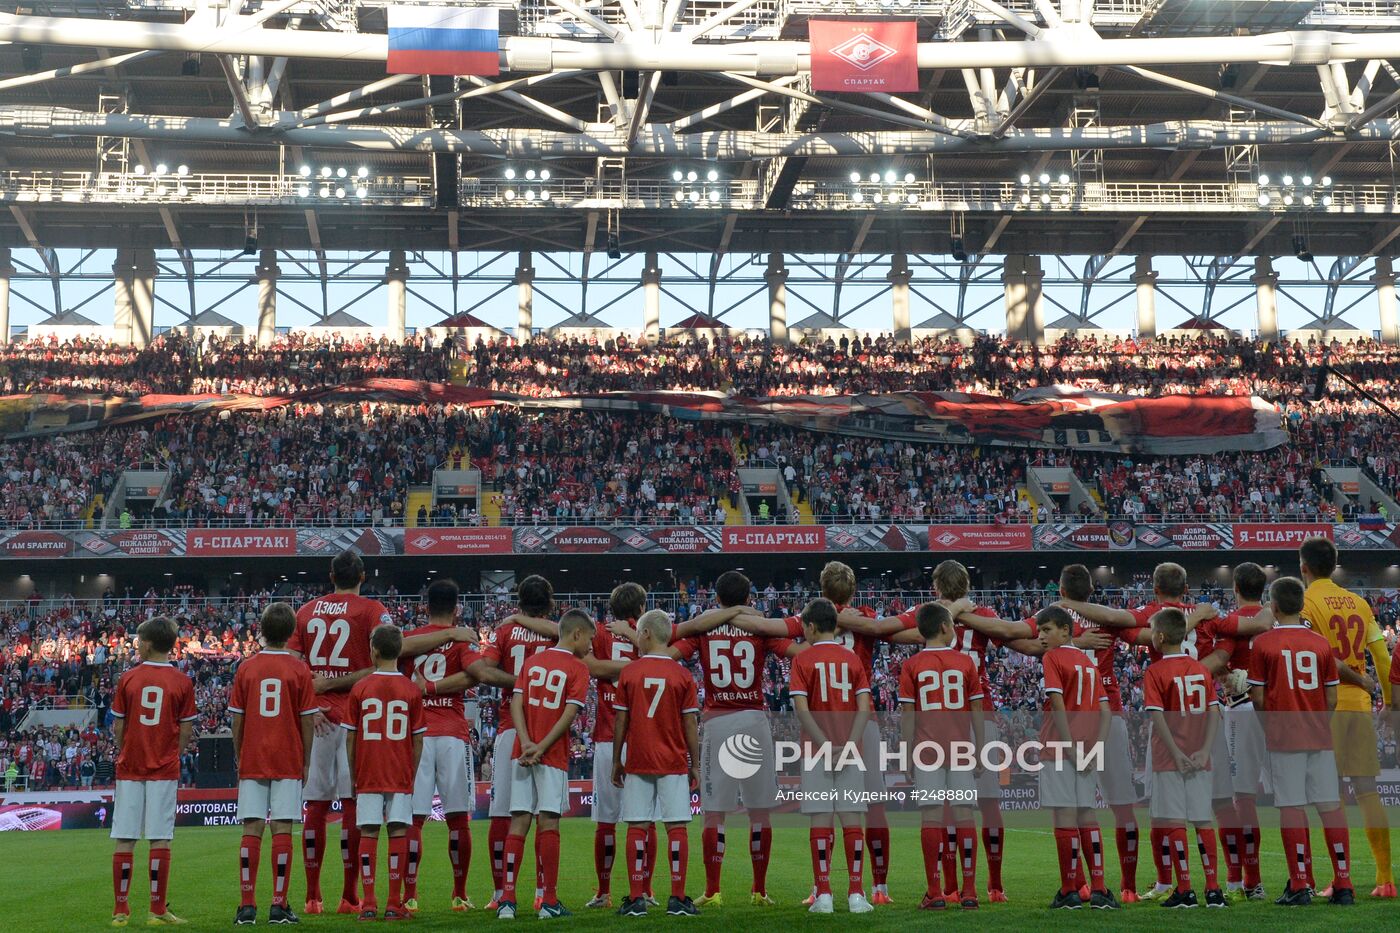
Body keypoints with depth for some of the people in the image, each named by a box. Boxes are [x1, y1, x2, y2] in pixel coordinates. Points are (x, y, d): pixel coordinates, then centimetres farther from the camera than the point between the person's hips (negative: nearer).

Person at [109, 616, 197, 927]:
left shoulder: (128, 679, 0)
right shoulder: (182, 682, -2)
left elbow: (117, 728, 3)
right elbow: (186, 731, 0)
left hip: (129, 767, 1)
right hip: (164, 771, -1)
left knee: (125, 840, 4)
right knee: (160, 840, 0)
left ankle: (121, 909, 8)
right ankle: (158, 910, 1)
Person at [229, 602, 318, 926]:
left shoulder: (246, 668, 2)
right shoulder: (299, 670, -3)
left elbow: (237, 721, 4)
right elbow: (306, 722, -1)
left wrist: (239, 759, 14)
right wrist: (306, 763, 8)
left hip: (251, 762, 2)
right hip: (288, 762, -1)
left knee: (251, 831, 3)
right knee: (282, 831, -1)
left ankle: (247, 905, 1)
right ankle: (279, 906, 0)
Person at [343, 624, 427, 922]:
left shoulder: (360, 688, -1)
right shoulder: (411, 690, 0)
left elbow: (350, 738, 2)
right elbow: (418, 741, 2)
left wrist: (353, 775, 11)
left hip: (368, 775, 0)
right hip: (400, 775, 0)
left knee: (368, 834, 3)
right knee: (398, 832, 2)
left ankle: (368, 903, 2)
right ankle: (394, 903, 1)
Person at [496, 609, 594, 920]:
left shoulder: (532, 661, 14)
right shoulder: (578, 669, -1)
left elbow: (516, 704, 3)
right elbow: (569, 714, -11)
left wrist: (526, 742, -7)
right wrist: (541, 747, -11)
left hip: (522, 753, 4)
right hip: (553, 756, -4)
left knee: (519, 822, 4)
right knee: (548, 823, -2)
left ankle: (507, 899, 1)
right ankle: (550, 902, 1)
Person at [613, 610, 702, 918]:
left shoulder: (629, 673, -1)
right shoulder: (682, 676, -1)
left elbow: (621, 722, 2)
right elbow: (690, 725, 0)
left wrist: (617, 761, 11)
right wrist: (695, 765, 8)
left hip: (637, 762, 0)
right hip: (674, 762, 0)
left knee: (636, 828, 3)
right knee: (676, 827, 2)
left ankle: (636, 898, 3)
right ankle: (677, 898, 1)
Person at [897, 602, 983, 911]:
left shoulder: (912, 666, 0)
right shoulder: (965, 662, 3)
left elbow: (907, 715, -2)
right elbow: (977, 711, 4)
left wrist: (908, 756, 3)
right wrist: (980, 750, 10)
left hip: (927, 751, -1)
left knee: (930, 817, -1)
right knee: (964, 814, 4)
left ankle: (935, 894, -1)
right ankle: (969, 892, 5)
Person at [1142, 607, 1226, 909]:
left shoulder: (1155, 672, -7)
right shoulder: (1201, 669, 8)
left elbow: (1157, 716, -14)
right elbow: (1214, 712, 2)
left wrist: (1176, 753, -13)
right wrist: (1204, 750, -3)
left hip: (1170, 759, -5)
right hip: (1199, 759, 5)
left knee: (1175, 822, -1)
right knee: (1203, 821, 9)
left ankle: (1185, 890, 0)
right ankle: (1213, 889, 9)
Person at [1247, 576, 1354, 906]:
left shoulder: (1263, 643, -5)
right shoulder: (1321, 643, 4)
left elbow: (1258, 698, -3)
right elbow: (1331, 699, 6)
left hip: (1284, 739, -3)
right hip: (1320, 737, 3)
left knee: (1292, 808, -1)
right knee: (1330, 806, 5)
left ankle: (1300, 886, 0)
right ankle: (1343, 885, 7)